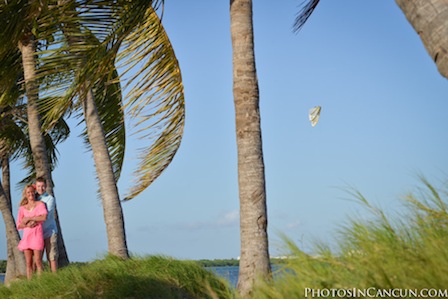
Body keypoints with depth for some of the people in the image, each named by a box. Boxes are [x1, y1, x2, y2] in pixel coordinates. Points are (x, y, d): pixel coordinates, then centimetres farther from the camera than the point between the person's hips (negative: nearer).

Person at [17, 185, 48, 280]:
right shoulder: (22, 208, 12)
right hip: (26, 236, 3)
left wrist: (28, 218, -8)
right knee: (29, 263, 0)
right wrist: (27, 225, -10)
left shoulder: (40, 204, 4)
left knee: (38, 261, -11)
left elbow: (43, 217, -13)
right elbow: (19, 225, 10)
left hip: (37, 234, -3)